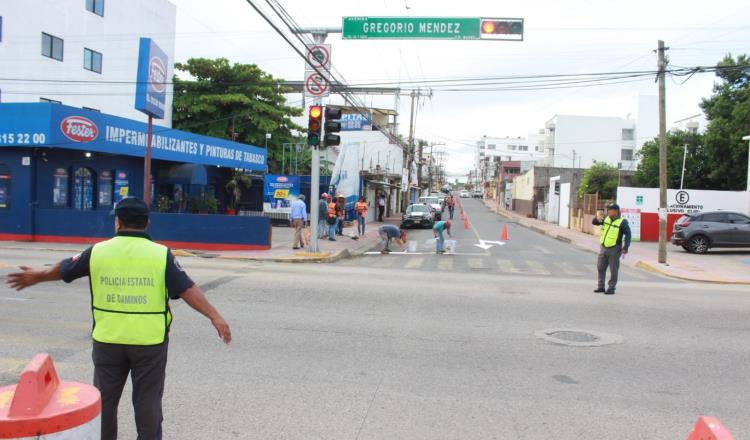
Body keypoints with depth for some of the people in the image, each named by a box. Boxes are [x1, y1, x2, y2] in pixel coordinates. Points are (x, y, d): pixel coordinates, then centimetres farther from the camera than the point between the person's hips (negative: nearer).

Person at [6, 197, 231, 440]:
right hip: (149, 342, -2)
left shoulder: (98, 252, -2)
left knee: (104, 400, 18)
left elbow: (63, 269, 14)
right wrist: (215, 317, -13)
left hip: (108, 341, 2)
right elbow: (187, 289, -15)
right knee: (147, 402, 8)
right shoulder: (161, 254, -9)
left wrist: (36, 276, 33)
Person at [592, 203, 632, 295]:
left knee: (613, 270, 1)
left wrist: (625, 247, -18)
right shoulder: (606, 219, 8)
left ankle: (611, 288, 8)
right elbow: (594, 223, 9)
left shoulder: (622, 222, -9)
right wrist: (598, 218, -13)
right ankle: (600, 287, 21)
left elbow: (628, 235, -11)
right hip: (603, 248, 6)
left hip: (614, 249, -6)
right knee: (600, 268, 11)